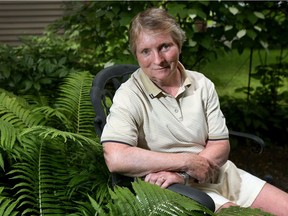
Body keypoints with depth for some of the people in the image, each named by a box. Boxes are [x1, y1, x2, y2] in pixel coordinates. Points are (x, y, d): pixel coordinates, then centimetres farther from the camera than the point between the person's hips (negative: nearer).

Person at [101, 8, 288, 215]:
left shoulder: (202, 85, 2)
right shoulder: (129, 96, -12)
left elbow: (220, 146, 1)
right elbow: (116, 158, -27)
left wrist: (182, 173, -18)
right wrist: (187, 161, -21)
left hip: (221, 175, 5)